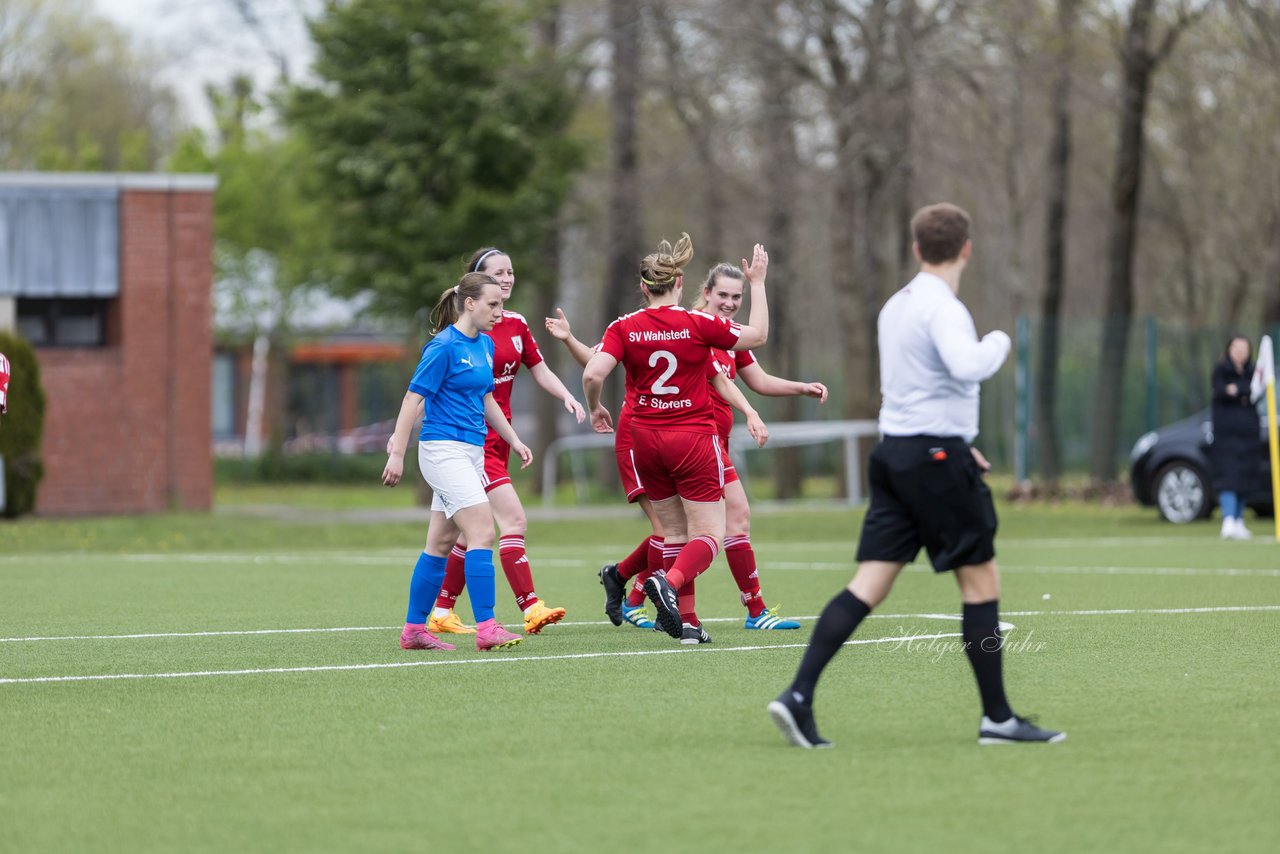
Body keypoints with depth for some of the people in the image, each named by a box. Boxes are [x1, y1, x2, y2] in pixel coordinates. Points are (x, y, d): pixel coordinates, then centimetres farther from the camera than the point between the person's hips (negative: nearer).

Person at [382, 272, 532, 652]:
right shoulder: (444, 347, -13)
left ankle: (414, 629, 15)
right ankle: (486, 628, -19)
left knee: (441, 542, 10)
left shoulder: (485, 346, 12)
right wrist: (397, 453, -15)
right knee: (483, 533, -17)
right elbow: (413, 398, -12)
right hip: (443, 449, -9)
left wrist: (514, 440, 22)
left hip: (470, 451, 9)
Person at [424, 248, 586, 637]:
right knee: (514, 520, -17)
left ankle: (441, 613, 19)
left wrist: (568, 397, -5)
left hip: (499, 437, 8)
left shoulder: (516, 325, 9)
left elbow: (541, 371, 13)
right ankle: (531, 609, -21)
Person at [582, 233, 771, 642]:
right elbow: (758, 334, 2)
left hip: (646, 440, 4)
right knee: (709, 535, -2)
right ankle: (668, 582, -30)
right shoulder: (698, 324, -9)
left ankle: (685, 620, 11)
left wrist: (595, 408, 6)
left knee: (675, 532, 16)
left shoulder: (624, 328, -3)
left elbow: (593, 374, -14)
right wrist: (757, 282, 11)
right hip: (694, 438, -4)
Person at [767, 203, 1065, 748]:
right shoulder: (942, 307, -13)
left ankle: (798, 697, -9)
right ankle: (998, 718, 6)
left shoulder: (896, 306, 15)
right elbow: (968, 367, -32)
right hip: (936, 457, -8)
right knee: (981, 580, 2)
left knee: (868, 586, 2)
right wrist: (998, 343, -10)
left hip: (894, 453, 8)